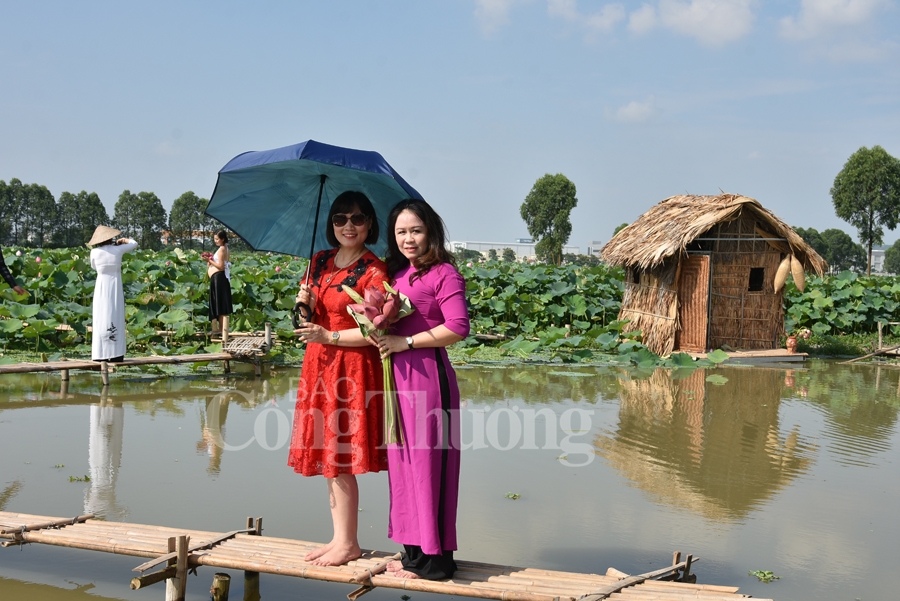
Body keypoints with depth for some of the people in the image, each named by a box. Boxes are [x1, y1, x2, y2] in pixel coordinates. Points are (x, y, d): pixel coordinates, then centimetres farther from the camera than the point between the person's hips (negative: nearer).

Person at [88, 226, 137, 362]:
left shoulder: (95, 252, -6)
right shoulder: (118, 250, -5)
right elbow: (134, 244, 14)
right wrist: (125, 240, 32)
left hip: (101, 286, 0)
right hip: (116, 286, 0)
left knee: (101, 320, 4)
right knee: (116, 319, 5)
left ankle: (100, 355, 3)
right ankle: (116, 354, 4)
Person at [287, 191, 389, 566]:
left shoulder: (374, 271, -11)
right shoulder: (320, 262, 11)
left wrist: (329, 336, -16)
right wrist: (305, 304, -3)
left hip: (352, 369, -7)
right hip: (318, 366, 7)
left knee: (340, 459, -3)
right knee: (327, 460, 11)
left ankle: (348, 544, 11)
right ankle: (339, 538, 23)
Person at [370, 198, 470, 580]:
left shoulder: (444, 274, -8)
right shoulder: (395, 273, 15)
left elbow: (457, 328, -18)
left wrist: (405, 342, -14)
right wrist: (378, 333, 0)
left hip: (427, 375, -8)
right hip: (397, 376, 8)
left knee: (427, 460, -2)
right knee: (402, 461, 11)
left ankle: (434, 558, 8)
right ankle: (414, 550, 21)